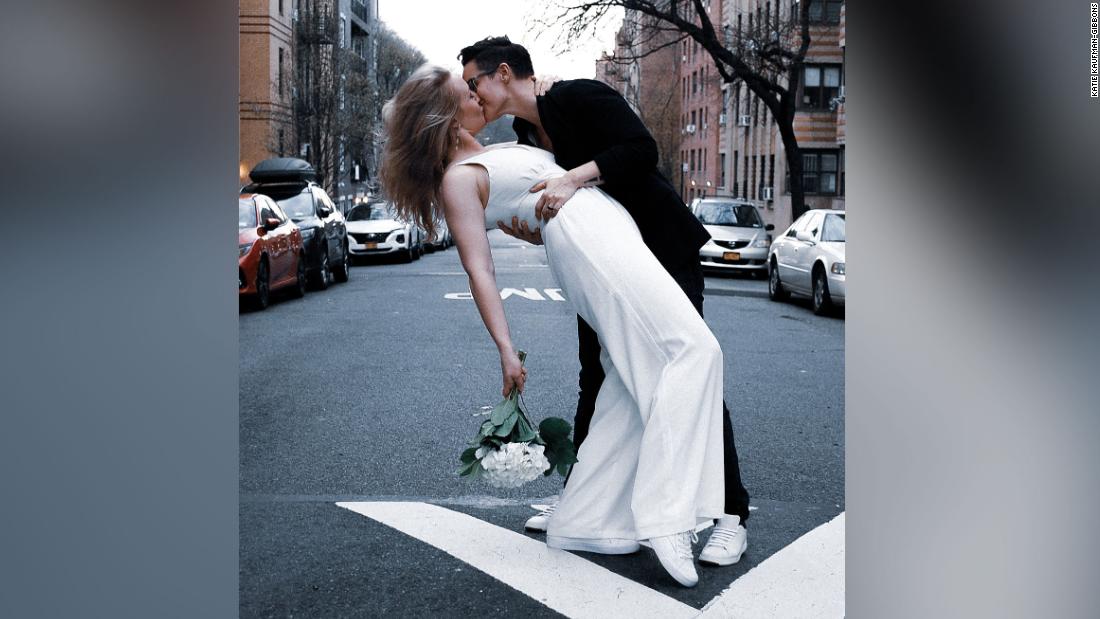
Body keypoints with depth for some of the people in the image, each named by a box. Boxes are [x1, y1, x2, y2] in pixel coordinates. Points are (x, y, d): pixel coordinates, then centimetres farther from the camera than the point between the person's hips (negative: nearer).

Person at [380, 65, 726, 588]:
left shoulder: (492, 154, 24)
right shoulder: (458, 179, -3)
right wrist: (505, 348, -19)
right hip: (590, 244, -9)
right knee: (692, 348, -19)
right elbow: (479, 268, -12)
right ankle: (665, 519, -26)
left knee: (633, 387, 4)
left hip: (615, 238, 9)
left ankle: (584, 523, 8)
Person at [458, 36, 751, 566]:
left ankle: (732, 516, -3)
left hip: (664, 251, -8)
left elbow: (641, 149, -26)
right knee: (595, 382, 12)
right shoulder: (527, 137, 9)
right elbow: (561, 222, 8)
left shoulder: (579, 98, -14)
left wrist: (574, 177, -34)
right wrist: (535, 235, -14)